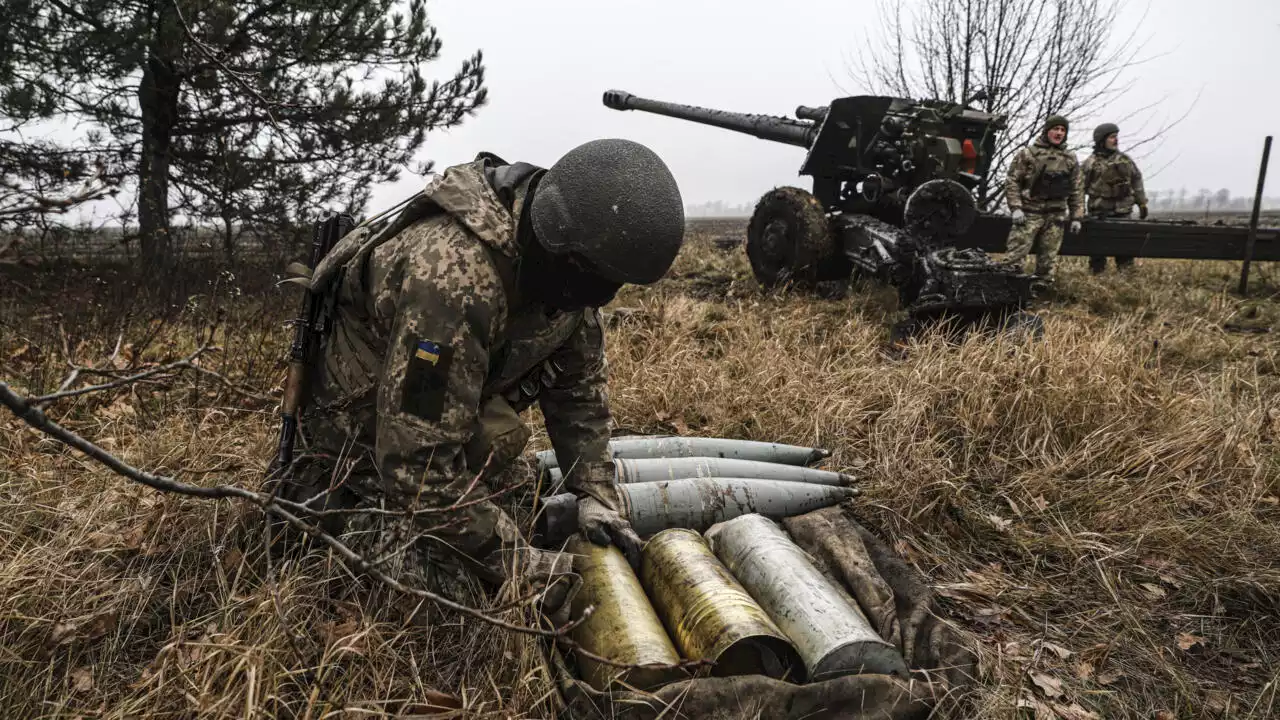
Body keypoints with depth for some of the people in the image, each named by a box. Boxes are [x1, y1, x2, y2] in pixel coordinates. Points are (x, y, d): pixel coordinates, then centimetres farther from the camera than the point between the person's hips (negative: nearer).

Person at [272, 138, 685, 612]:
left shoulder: (560, 260, -14)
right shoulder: (453, 276, -39)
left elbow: (579, 381, -2)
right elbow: (419, 462, -36)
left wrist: (597, 496, -10)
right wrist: (524, 565, -30)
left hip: (456, 416, 7)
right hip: (370, 431, -7)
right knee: (447, 583, -17)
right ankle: (317, 494, 4)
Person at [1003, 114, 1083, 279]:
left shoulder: (1070, 159, 12)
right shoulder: (1028, 154, 0)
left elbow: (1075, 190, 15)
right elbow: (1012, 182, -2)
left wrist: (1076, 217, 9)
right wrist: (1015, 208, -13)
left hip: (1055, 217, 4)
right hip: (1029, 213, -4)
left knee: (1047, 261, 7)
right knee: (1015, 257, -11)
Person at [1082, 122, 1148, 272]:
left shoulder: (1125, 160, 9)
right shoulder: (1090, 163, -2)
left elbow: (1137, 181, 15)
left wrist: (1142, 203, 12)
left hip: (1123, 213, 3)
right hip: (1098, 214, -3)